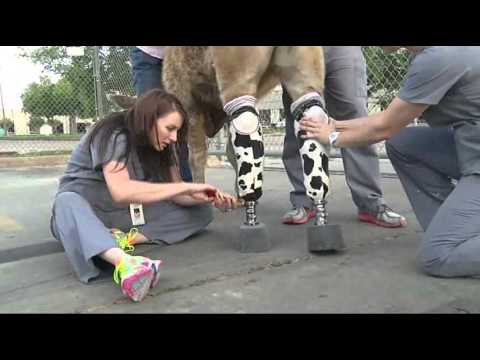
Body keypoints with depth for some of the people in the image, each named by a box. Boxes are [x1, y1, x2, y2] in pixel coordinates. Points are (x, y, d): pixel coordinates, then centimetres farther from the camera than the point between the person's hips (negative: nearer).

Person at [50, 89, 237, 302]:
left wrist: (210, 198, -21)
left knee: (201, 211, -10)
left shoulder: (161, 146, -2)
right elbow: (121, 191, -37)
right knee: (67, 203, -41)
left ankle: (126, 238, -28)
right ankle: (124, 261, -65)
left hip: (127, 214, 6)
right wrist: (186, 187, -34)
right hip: (84, 210, -5)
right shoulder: (114, 134, -22)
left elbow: (173, 193, -2)